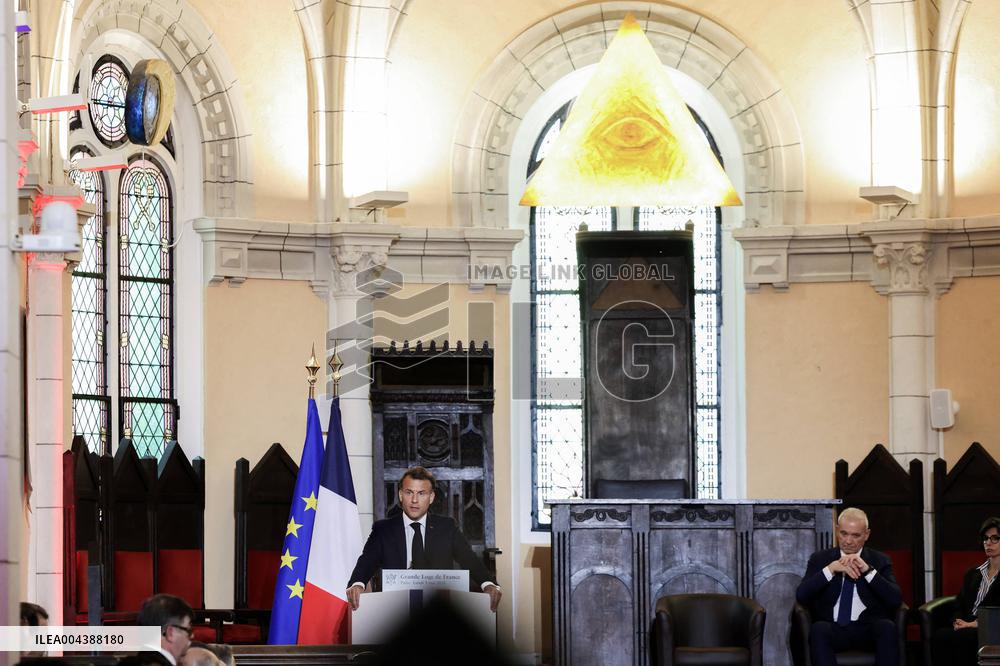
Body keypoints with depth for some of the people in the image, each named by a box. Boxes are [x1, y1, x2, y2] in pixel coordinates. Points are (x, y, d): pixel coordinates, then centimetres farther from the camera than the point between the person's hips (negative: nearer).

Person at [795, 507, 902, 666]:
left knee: (887, 626, -32)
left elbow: (896, 599, -2)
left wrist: (867, 570, -13)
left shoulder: (880, 561, 13)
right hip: (832, 628, 0)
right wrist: (831, 569, -11)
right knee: (819, 629, -34)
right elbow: (801, 596, 0)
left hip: (869, 630, 0)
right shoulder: (820, 559, 15)